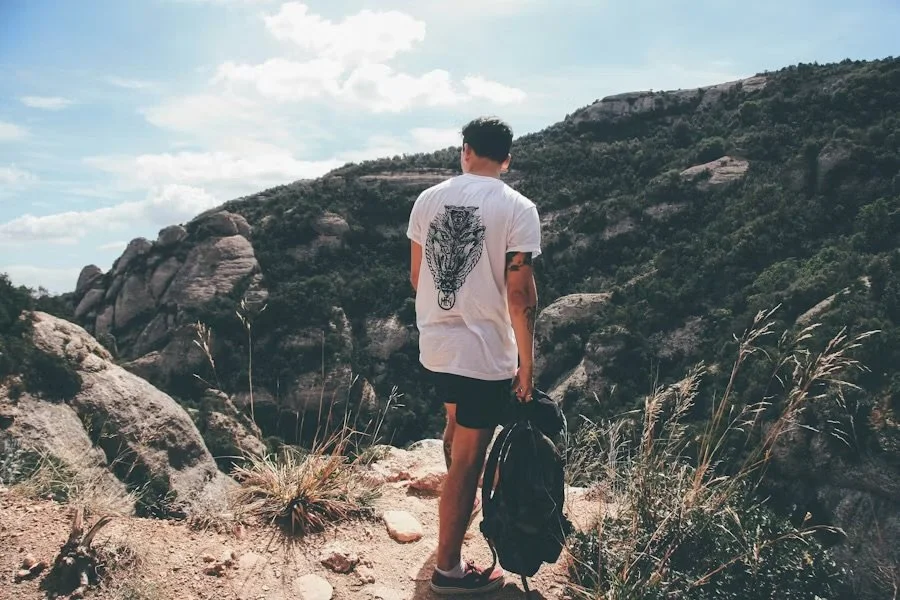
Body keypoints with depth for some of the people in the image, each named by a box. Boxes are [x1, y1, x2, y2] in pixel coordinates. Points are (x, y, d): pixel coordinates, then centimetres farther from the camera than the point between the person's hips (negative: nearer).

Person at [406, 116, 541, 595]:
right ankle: (449, 568, 20)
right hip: (485, 355, -6)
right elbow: (520, 294, -16)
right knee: (467, 460, 6)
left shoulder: (428, 200, 2)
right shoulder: (518, 208, -13)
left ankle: (460, 505, 55)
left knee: (457, 425, 31)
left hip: (433, 345, 6)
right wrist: (526, 362, -6)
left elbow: (416, 276, 9)